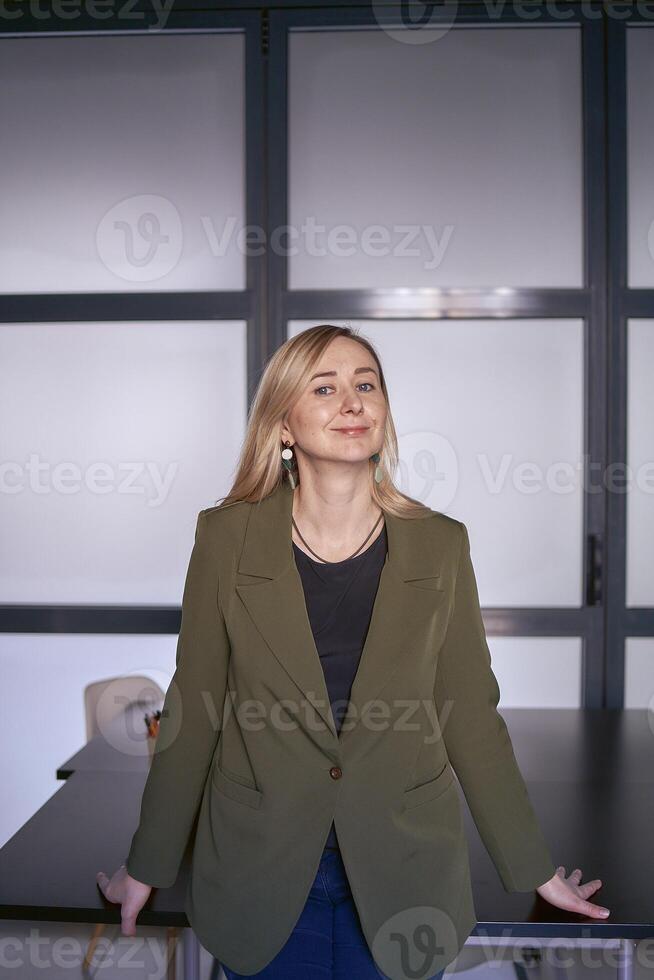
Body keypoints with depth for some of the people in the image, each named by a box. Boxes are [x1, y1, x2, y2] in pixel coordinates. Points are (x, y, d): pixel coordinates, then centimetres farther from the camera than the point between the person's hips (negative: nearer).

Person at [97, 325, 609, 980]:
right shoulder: (226, 538, -8)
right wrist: (146, 865, 4)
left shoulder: (440, 545, -5)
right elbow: (192, 712, -1)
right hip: (260, 883, 0)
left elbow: (470, 716, 1)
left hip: (401, 884, 1)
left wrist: (533, 869, 5)